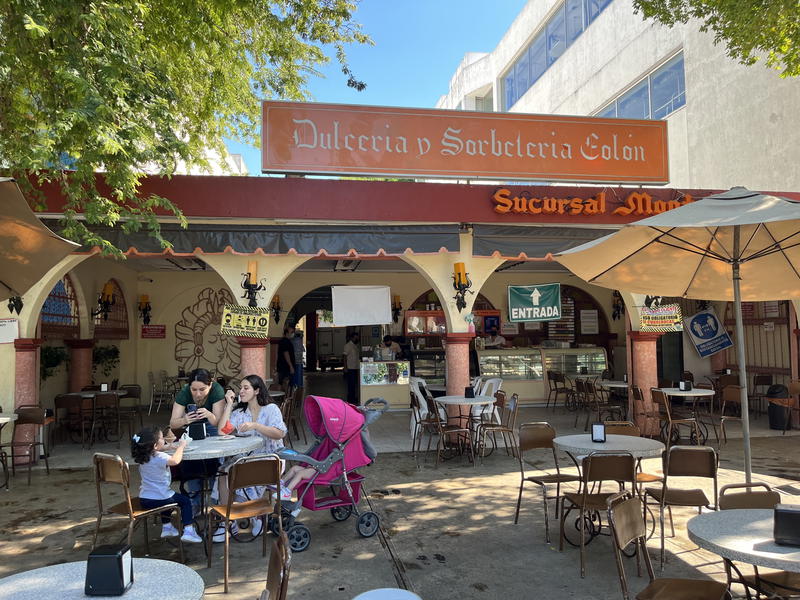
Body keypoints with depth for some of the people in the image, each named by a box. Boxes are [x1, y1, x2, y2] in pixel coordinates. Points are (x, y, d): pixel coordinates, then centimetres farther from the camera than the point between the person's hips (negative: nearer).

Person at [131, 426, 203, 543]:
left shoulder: (142, 457, 5)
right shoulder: (159, 457, -22)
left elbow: (157, 450, 28)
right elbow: (175, 460, -43)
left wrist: (169, 446, 18)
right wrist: (181, 446, -27)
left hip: (143, 500, 8)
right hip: (158, 500, -8)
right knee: (186, 501, 14)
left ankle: (166, 527, 43)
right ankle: (188, 531, 5)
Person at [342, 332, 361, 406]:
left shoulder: (356, 346, 15)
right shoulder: (348, 345, -9)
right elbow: (345, 357, -12)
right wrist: (345, 367, -17)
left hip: (355, 368, 8)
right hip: (350, 368, -8)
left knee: (354, 384, 12)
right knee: (351, 384, -5)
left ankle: (353, 398, 20)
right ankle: (350, 400, 0)